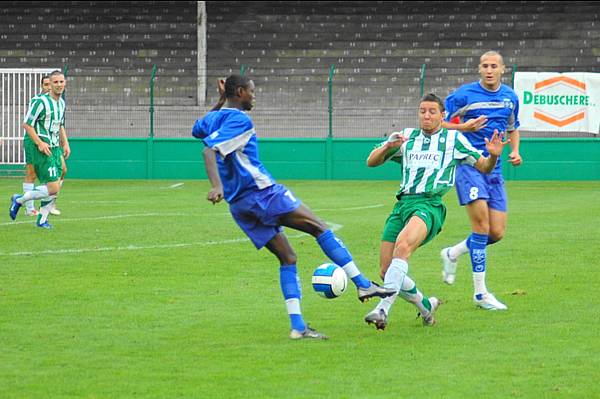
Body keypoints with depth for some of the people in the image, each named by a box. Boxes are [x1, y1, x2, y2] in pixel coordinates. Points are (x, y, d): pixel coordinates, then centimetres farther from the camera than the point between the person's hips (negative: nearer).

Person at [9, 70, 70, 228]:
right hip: (43, 150, -8)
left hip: (55, 149, 8)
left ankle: (42, 220, 18)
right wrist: (40, 143, -19)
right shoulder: (41, 102, -14)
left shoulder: (61, 103, 12)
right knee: (53, 189, -13)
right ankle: (19, 200, 3)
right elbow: (27, 124, -12)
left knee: (54, 188, 5)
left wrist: (65, 143, 14)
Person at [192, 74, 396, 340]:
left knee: (287, 259, 10)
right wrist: (217, 186, -36)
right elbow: (210, 150, -24)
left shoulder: (211, 118, 15)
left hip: (239, 206, 9)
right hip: (261, 191, -9)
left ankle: (298, 326, 0)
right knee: (319, 228, 1)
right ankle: (363, 285, -1)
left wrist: (220, 102, 37)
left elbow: (197, 130, 40)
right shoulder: (238, 119, -10)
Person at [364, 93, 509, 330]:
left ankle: (382, 309, -44)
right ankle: (426, 307, 24)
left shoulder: (453, 139, 13)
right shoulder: (406, 137, 20)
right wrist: (387, 146, -7)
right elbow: (371, 162, 14)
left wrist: (493, 155, -6)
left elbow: (484, 167, 17)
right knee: (386, 273, -2)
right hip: (402, 204, 5)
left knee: (403, 245, -35)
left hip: (429, 205, -5)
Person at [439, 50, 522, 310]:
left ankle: (452, 254, 29)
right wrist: (464, 127, -18)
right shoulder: (465, 94, -5)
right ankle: (480, 293, -9)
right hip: (468, 165, -6)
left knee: (497, 233, 1)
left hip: (494, 169, 6)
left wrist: (515, 151, 8)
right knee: (482, 225, -16)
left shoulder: (510, 97, 10)